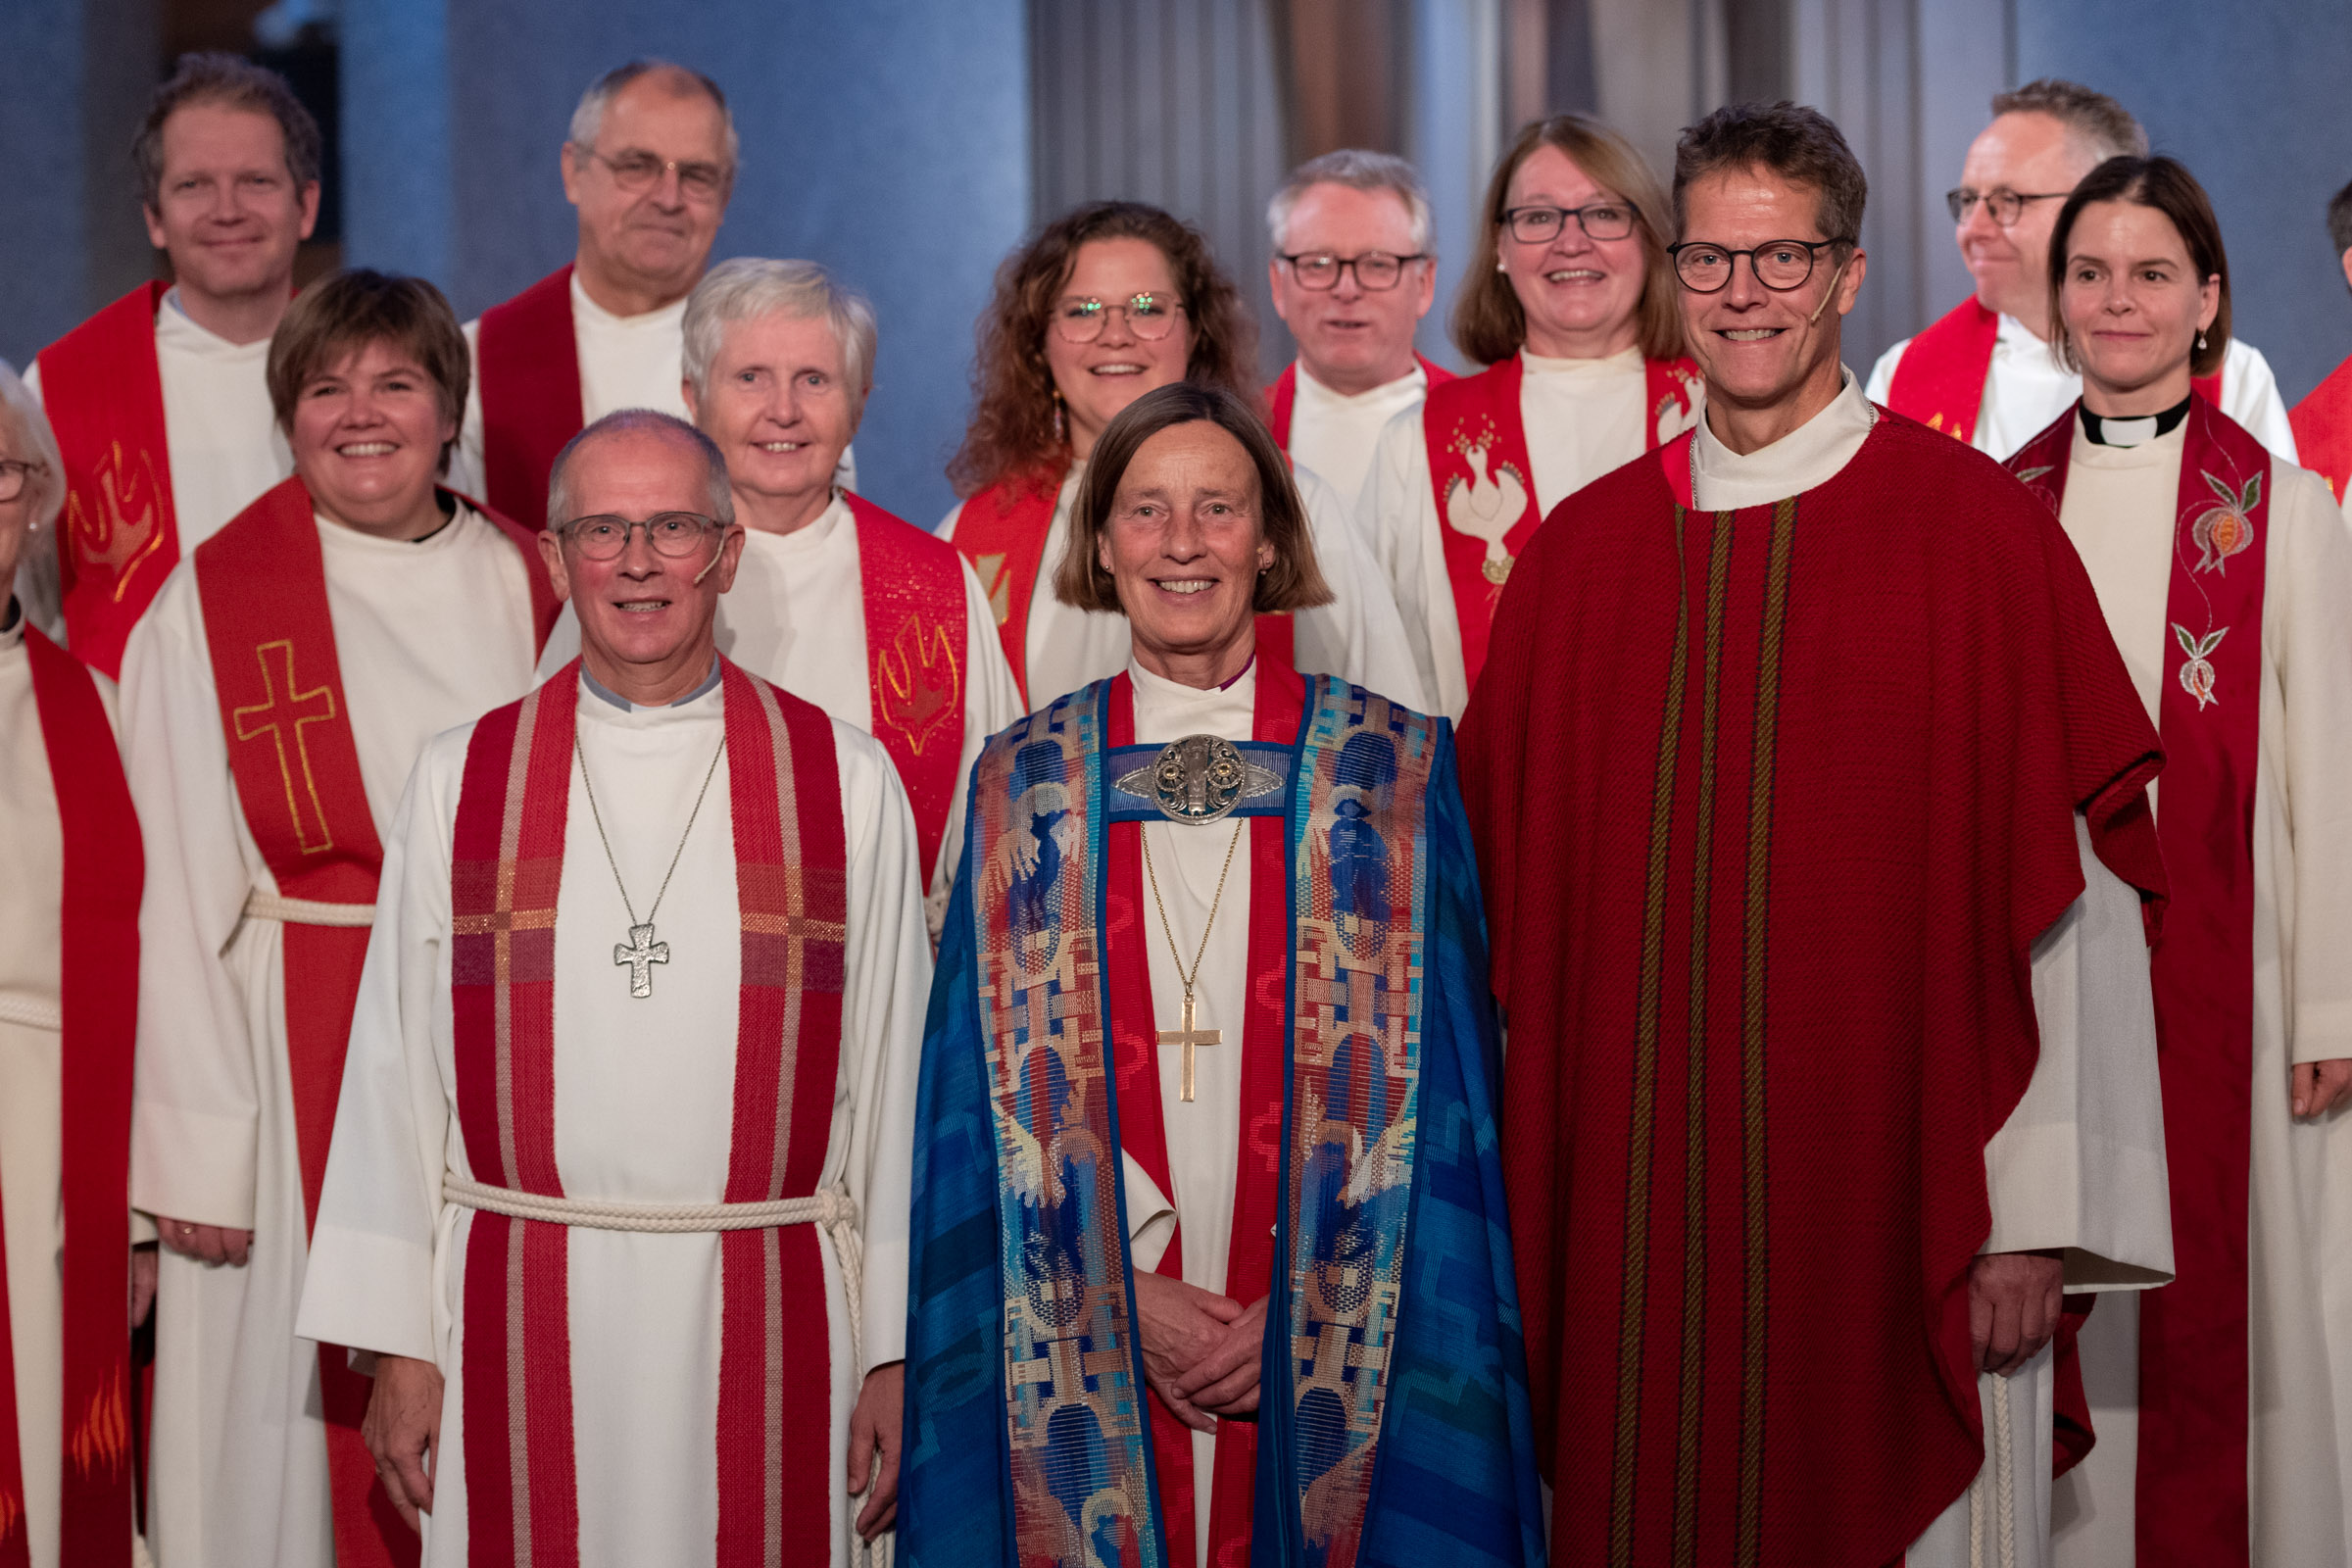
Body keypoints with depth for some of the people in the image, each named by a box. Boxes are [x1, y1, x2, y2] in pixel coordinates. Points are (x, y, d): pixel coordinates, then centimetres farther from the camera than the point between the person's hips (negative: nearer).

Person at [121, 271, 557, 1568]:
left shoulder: (527, 589, 8)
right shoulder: (208, 607, -3)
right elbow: (179, 897, -5)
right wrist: (197, 1147, -11)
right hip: (300, 1071, -3)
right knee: (309, 1419, 1)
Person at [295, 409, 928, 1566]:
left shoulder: (844, 782, 4)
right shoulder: (461, 782, 6)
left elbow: (895, 1069, 3)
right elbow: (396, 1070, 5)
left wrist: (897, 1348, 0)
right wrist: (397, 1343, 1)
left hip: (767, 1332, 0)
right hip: (521, 1321, 1)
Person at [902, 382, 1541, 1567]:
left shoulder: (1392, 773, 1)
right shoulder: (1023, 786, 4)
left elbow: (1428, 1084, 0)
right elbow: (989, 1089, 3)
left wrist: (1301, 1311, -9)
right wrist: (1127, 1292, -8)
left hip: (1326, 1354, -1)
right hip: (1087, 1355, 1)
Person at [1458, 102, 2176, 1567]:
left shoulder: (1978, 529, -3)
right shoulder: (1587, 546, 8)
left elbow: (2067, 889, -6)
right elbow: (1508, 886, 11)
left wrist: (2035, 1215, -11)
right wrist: (1521, 1192, 6)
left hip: (1893, 1204, -3)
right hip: (1638, 1208, 3)